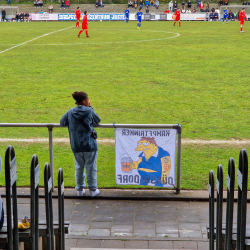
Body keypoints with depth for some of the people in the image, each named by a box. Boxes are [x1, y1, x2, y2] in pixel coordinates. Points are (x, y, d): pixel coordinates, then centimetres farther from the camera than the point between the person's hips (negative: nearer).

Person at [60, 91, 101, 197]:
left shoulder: (70, 112, -1)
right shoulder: (89, 111, -8)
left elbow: (62, 123, 6)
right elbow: (98, 121, 8)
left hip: (76, 146, 3)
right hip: (90, 145, -3)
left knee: (79, 167, 15)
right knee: (91, 168, 8)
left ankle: (80, 190, 22)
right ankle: (93, 190, 16)